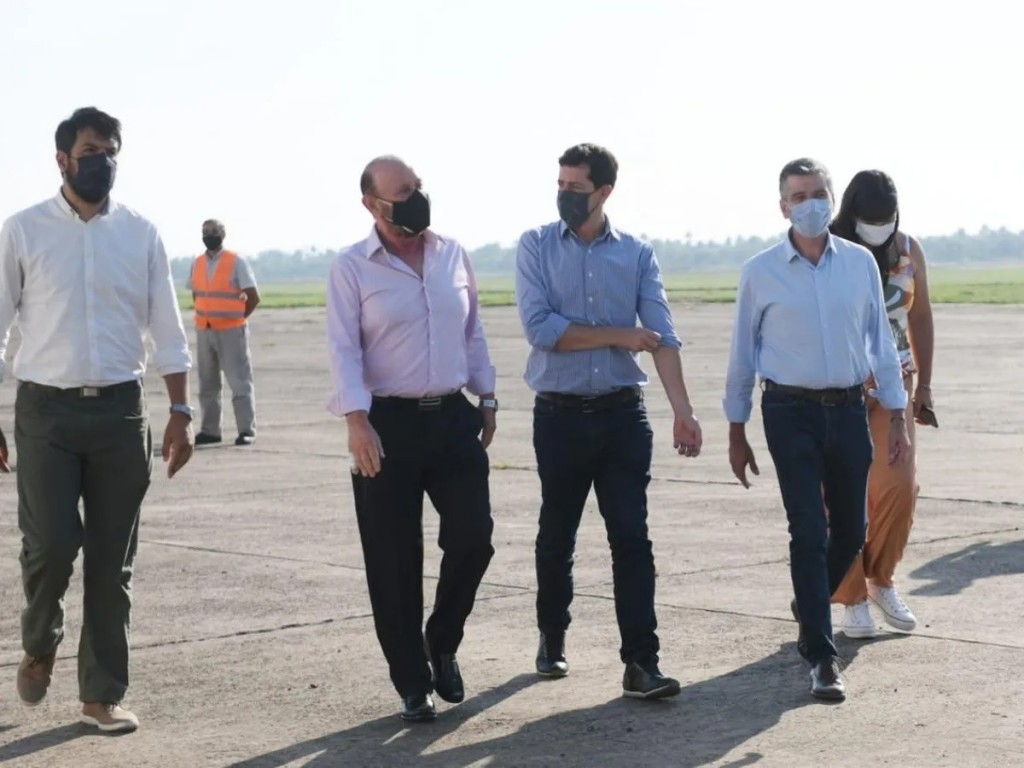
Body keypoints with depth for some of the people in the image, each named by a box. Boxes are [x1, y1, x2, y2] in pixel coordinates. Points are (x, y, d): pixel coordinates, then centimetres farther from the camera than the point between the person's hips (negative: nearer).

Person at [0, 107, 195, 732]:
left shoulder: (141, 235, 5)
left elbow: (168, 330, 7)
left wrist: (181, 411, -1)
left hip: (121, 410, 2)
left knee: (113, 561, 5)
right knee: (51, 544, -10)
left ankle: (103, 695, 17)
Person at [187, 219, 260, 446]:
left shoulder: (236, 262, -6)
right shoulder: (197, 264, 8)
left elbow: (253, 297, -6)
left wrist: (237, 318, -3)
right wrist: (206, 316, 9)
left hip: (231, 331, -5)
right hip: (204, 331, 6)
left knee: (240, 382, -5)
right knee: (207, 384, 10)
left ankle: (246, 430, -2)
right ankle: (209, 430, 16)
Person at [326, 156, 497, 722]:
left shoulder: (452, 255, 9)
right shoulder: (352, 268, -5)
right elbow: (344, 349, -11)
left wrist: (486, 399, 14)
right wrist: (357, 421, -20)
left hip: (454, 417, 4)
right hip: (389, 422, -4)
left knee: (472, 537, -2)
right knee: (394, 562, 1)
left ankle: (441, 645, 23)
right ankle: (413, 685, 12)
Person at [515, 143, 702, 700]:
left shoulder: (636, 254, 3)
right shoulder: (536, 247, 0)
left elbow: (661, 336, -5)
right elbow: (539, 327, -12)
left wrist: (682, 411, -15)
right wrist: (619, 336, -9)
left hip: (623, 414, 0)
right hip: (560, 415, 0)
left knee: (631, 536, -4)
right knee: (557, 536, 13)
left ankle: (641, 663, -3)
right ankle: (552, 639, 32)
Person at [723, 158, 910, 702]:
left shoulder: (860, 263, 4)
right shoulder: (760, 272, -2)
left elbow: (880, 340, 10)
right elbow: (743, 353, 4)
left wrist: (896, 416, 7)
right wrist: (736, 432, 5)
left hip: (848, 410, 3)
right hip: (791, 412, -3)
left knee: (851, 529, 11)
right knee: (810, 531, -7)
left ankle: (809, 606, 40)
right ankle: (821, 659, -5)